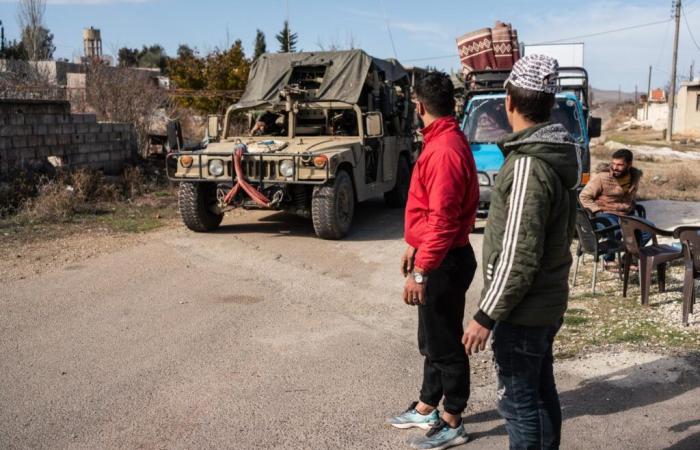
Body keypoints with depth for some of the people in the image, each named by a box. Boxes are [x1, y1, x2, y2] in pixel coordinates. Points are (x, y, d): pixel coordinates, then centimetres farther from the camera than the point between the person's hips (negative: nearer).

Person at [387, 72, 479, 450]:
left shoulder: (445, 149, -21)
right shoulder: (443, 141, 12)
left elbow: (443, 218, -26)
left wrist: (420, 272, -25)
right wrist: (415, 247, 23)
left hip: (443, 263, -10)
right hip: (436, 257, 10)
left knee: (444, 344, 3)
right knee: (431, 340, 19)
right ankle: (426, 409, 34)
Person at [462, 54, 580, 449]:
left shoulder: (528, 165, -24)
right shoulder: (560, 153, 5)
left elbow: (519, 256, -25)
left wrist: (486, 315, -19)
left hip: (523, 310, -9)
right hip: (549, 302, 9)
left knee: (519, 402, 4)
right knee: (542, 393, 21)